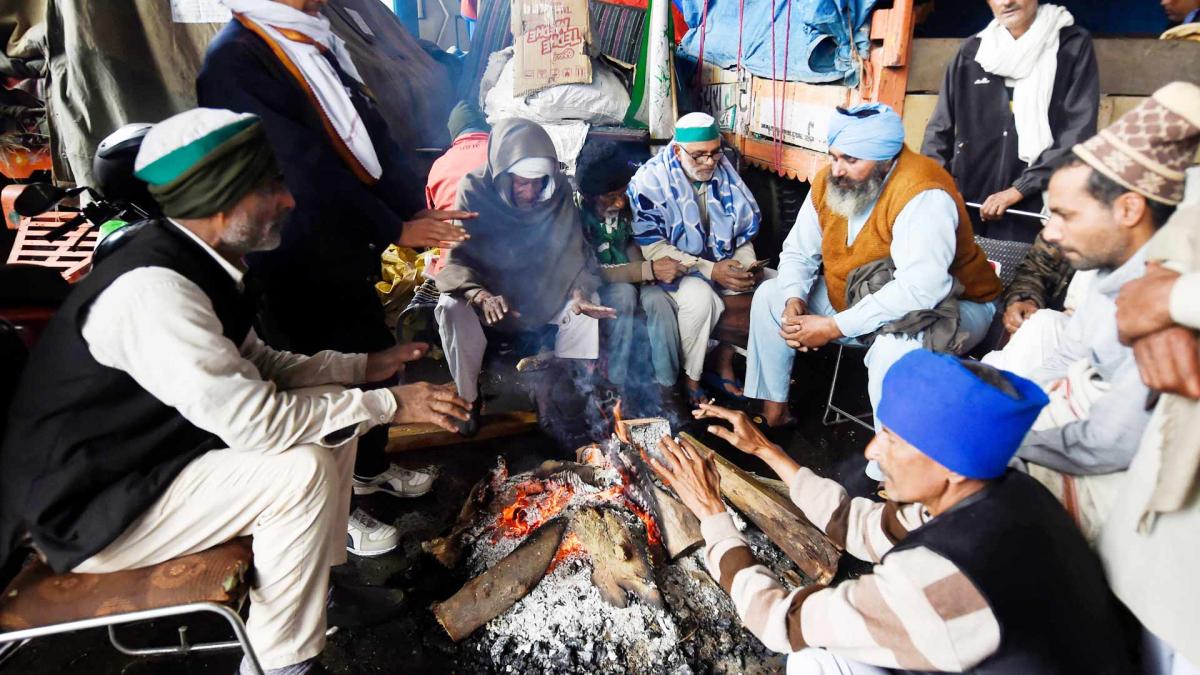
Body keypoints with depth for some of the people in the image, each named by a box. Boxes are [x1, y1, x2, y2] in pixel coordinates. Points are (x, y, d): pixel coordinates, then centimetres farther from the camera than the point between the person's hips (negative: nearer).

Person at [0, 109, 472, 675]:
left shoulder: (196, 263, -1)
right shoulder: (152, 288, -30)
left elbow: (255, 365, 10)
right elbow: (258, 422, -30)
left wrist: (364, 366, 2)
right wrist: (389, 404, -21)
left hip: (157, 454, 9)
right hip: (87, 515, -9)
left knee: (332, 416, 4)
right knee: (304, 471, -25)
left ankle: (321, 582, 17)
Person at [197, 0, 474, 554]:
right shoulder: (235, 60, -17)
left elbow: (373, 133, 6)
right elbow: (310, 173, -23)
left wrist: (418, 209, -5)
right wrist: (395, 230, -18)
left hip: (349, 249, 8)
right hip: (300, 268, -8)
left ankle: (370, 469, 42)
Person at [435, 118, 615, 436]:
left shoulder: (559, 190, -14)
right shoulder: (475, 190, -19)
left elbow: (574, 252, -10)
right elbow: (457, 259, -21)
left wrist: (580, 293, -31)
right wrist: (481, 296, -43)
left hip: (544, 293, 2)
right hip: (489, 292, -1)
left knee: (587, 304, -25)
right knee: (452, 307, -31)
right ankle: (468, 398, -10)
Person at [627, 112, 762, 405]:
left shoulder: (724, 171, 2)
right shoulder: (650, 180, -15)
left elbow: (743, 229, 11)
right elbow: (652, 248, -20)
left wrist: (748, 265, -10)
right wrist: (710, 270, -26)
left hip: (722, 263, 6)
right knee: (700, 296, -36)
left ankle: (724, 364, 0)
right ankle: (691, 379, -12)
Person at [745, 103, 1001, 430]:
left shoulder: (923, 194, -28)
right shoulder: (828, 181, -6)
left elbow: (920, 289, -39)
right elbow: (798, 253, 1)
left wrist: (834, 327, -35)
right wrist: (793, 301, -19)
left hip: (942, 306, -7)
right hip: (852, 301, 8)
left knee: (894, 348, -39)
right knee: (769, 295, 2)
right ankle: (772, 408, 8)